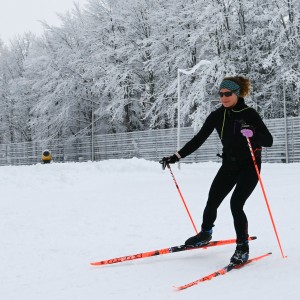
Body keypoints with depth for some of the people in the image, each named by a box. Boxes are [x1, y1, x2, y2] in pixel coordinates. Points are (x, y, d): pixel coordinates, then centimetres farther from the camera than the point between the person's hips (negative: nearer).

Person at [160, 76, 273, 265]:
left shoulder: (249, 114, -16)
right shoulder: (217, 115, -4)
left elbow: (269, 141, -19)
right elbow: (199, 139, -1)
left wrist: (251, 133, -39)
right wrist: (177, 157, -7)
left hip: (249, 166, -4)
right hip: (229, 164, 5)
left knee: (236, 204, -17)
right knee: (212, 201, 0)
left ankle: (243, 248, -2)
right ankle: (205, 234, 28)